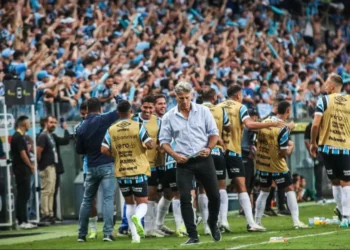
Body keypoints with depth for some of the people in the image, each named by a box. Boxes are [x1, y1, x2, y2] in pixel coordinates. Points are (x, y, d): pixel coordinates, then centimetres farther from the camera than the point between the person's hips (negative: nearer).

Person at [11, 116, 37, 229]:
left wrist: (30, 165, 13)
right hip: (22, 169, -10)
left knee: (22, 195, 10)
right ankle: (23, 221, -8)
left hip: (21, 170, 10)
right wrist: (31, 166, -7)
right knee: (23, 195, -9)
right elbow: (23, 154, -17)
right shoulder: (19, 137, -14)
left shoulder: (18, 136, 16)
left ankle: (22, 221, 13)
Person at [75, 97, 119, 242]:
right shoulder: (103, 120, -8)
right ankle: (108, 233, -15)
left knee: (87, 200, 14)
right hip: (107, 165, -4)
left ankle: (82, 234, 15)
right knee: (108, 199, -5)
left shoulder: (81, 128, 4)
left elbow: (79, 150, 12)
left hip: (91, 167, 4)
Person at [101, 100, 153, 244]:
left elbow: (104, 150, -6)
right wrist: (148, 146, 9)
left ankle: (135, 234, 10)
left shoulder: (111, 130, 1)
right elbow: (149, 144, -15)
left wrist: (116, 156, 11)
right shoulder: (138, 127, -6)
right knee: (142, 202, 2)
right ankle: (137, 217, -33)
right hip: (138, 171, -3)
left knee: (129, 203, 17)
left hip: (121, 172, 3)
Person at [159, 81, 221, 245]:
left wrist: (209, 148, -13)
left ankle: (213, 223, 32)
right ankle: (193, 236, -1)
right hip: (184, 163, 0)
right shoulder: (169, 117, 0)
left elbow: (214, 133, 5)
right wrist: (175, 155, -11)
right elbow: (164, 141, 4)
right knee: (185, 199, -8)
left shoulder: (203, 111, 0)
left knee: (214, 196, 3)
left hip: (203, 160, 0)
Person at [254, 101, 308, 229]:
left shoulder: (264, 122, -2)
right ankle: (296, 221, 0)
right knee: (290, 189, 6)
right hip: (277, 166, -6)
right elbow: (284, 153, -18)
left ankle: (257, 222, 17)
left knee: (264, 191, 17)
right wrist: (291, 147, 3)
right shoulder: (283, 129, -20)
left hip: (262, 164, 6)